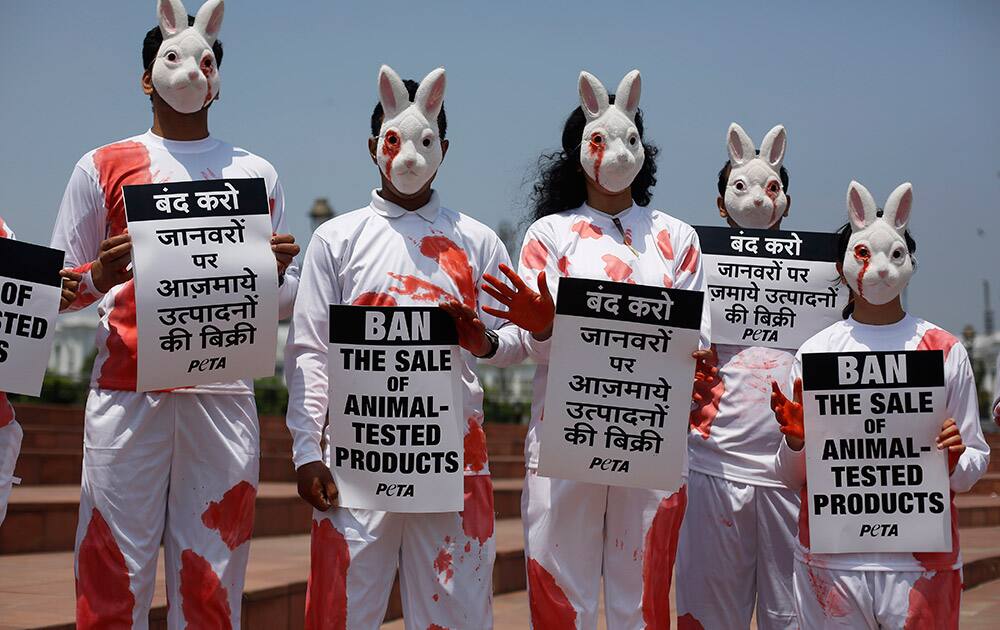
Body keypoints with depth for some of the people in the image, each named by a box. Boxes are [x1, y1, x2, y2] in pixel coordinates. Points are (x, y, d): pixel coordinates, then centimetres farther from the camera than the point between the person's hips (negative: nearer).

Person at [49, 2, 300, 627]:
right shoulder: (103, 168, 11)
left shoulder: (257, 174, 16)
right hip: (128, 390, -1)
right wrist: (99, 278, -12)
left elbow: (283, 304, 18)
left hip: (224, 393, 2)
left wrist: (278, 271, -4)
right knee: (115, 574, -4)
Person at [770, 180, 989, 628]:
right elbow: (792, 477, 8)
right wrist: (795, 439, -12)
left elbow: (976, 465, 6)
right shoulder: (815, 352, 5)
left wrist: (954, 460, -15)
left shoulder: (946, 350, 5)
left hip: (923, 563, 0)